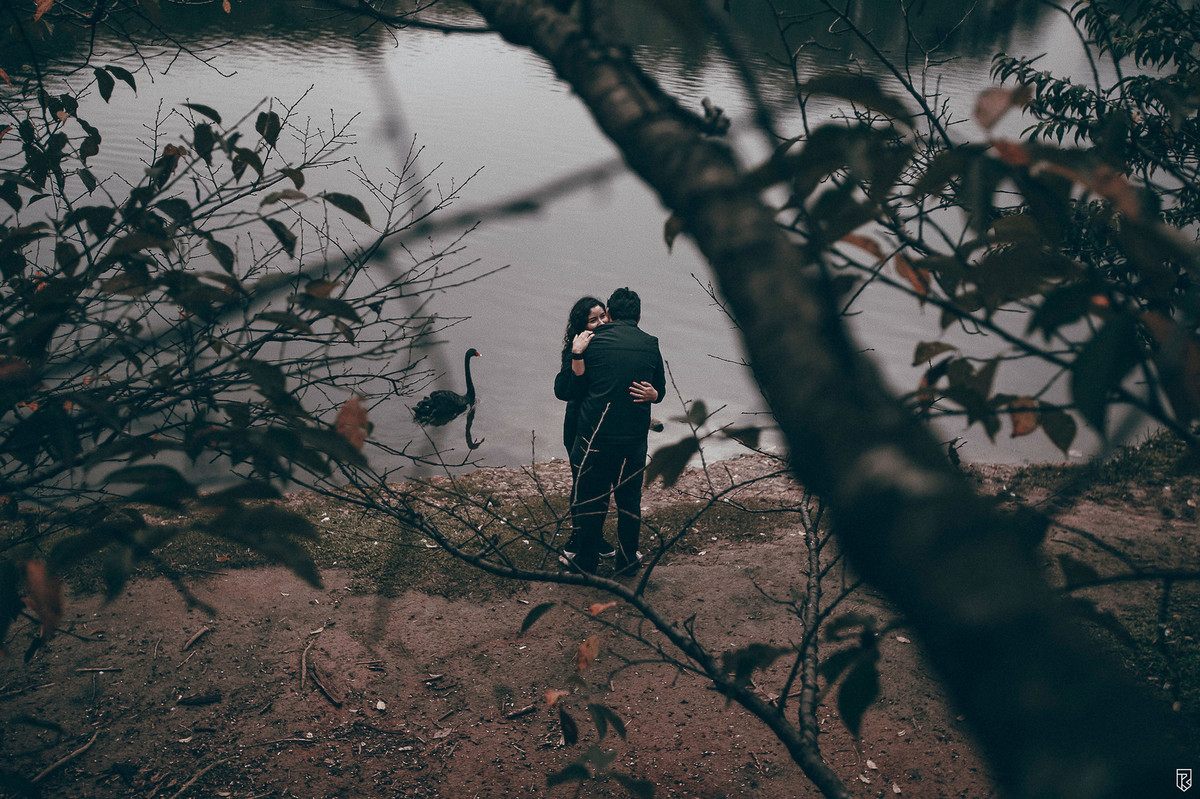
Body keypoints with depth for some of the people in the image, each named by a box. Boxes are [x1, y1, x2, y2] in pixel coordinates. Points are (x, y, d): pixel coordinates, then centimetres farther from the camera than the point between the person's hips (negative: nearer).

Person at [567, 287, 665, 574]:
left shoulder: (592, 342, -3)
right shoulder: (651, 345, 4)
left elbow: (577, 389, 4)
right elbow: (660, 390, 12)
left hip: (595, 434, -2)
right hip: (635, 435, 2)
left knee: (590, 497, 11)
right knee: (629, 498, 15)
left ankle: (587, 559, 22)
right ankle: (627, 559, 26)